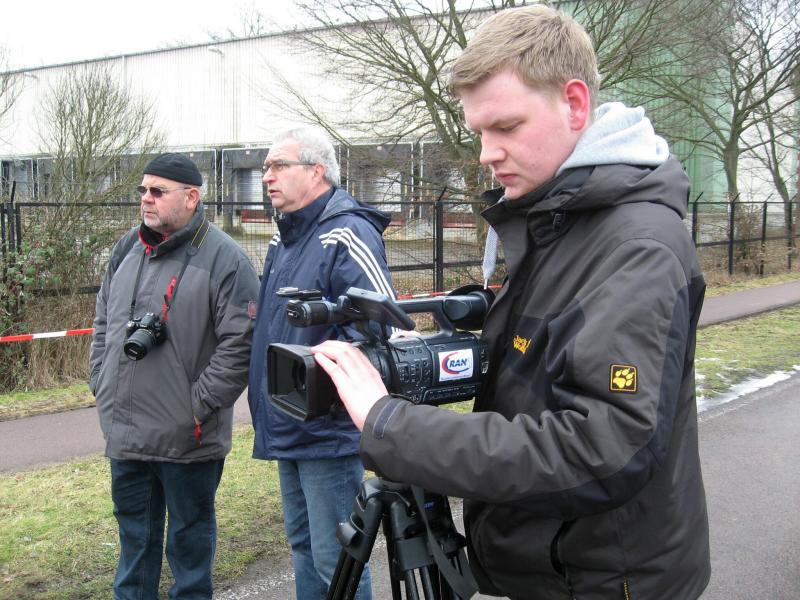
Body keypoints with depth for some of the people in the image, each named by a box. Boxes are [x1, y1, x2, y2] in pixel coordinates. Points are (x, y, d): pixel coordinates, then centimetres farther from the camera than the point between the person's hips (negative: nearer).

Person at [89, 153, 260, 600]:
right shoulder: (127, 249, 10)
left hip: (188, 440, -6)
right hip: (124, 431, 6)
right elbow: (104, 324, 19)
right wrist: (102, 386, 10)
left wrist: (200, 405, -17)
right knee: (135, 533, 21)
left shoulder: (223, 257, -13)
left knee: (190, 535, 11)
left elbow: (241, 343, -17)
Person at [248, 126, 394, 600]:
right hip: (287, 430, 9)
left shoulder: (347, 236, -17)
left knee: (334, 559, 1)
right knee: (302, 542, 21)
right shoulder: (284, 239, 13)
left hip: (329, 432, -9)